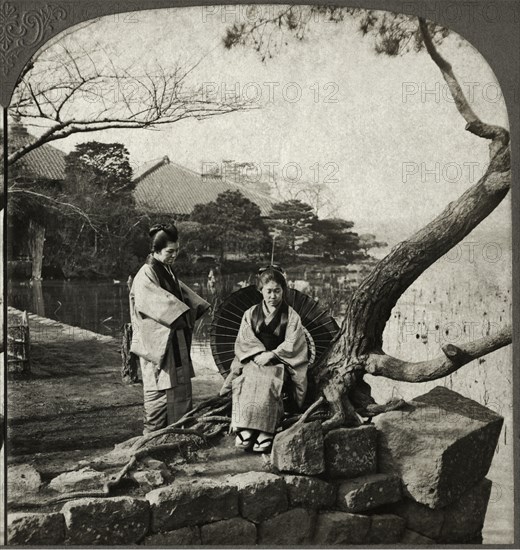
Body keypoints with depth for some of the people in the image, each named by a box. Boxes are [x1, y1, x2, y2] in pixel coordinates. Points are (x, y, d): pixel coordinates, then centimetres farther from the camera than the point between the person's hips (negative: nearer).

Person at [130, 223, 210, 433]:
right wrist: (184, 313, -25)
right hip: (157, 342, -9)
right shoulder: (146, 276, -15)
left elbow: (182, 292, 16)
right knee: (160, 389, -2)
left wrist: (199, 307, 1)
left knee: (180, 386, 11)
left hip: (174, 341, 9)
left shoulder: (168, 271, 12)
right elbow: (160, 300, -25)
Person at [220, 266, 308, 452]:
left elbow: (292, 345, -2)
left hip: (279, 362, -2)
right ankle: (244, 430, -40)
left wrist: (271, 354, -15)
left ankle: (264, 434, -42)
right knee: (248, 381, -33)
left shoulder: (291, 316, 8)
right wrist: (258, 353, -12)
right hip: (252, 360, 2)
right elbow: (243, 341, 6)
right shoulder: (250, 314, 15)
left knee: (268, 381, -36)